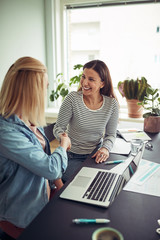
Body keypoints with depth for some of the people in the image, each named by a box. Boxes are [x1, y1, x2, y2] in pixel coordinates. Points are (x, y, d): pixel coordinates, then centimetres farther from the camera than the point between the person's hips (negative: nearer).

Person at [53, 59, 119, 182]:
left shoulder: (112, 104, -6)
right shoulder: (72, 99, -14)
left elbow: (111, 134, 4)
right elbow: (59, 127, -6)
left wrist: (106, 148, -16)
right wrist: (63, 137, -28)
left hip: (97, 155, 3)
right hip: (73, 157, -2)